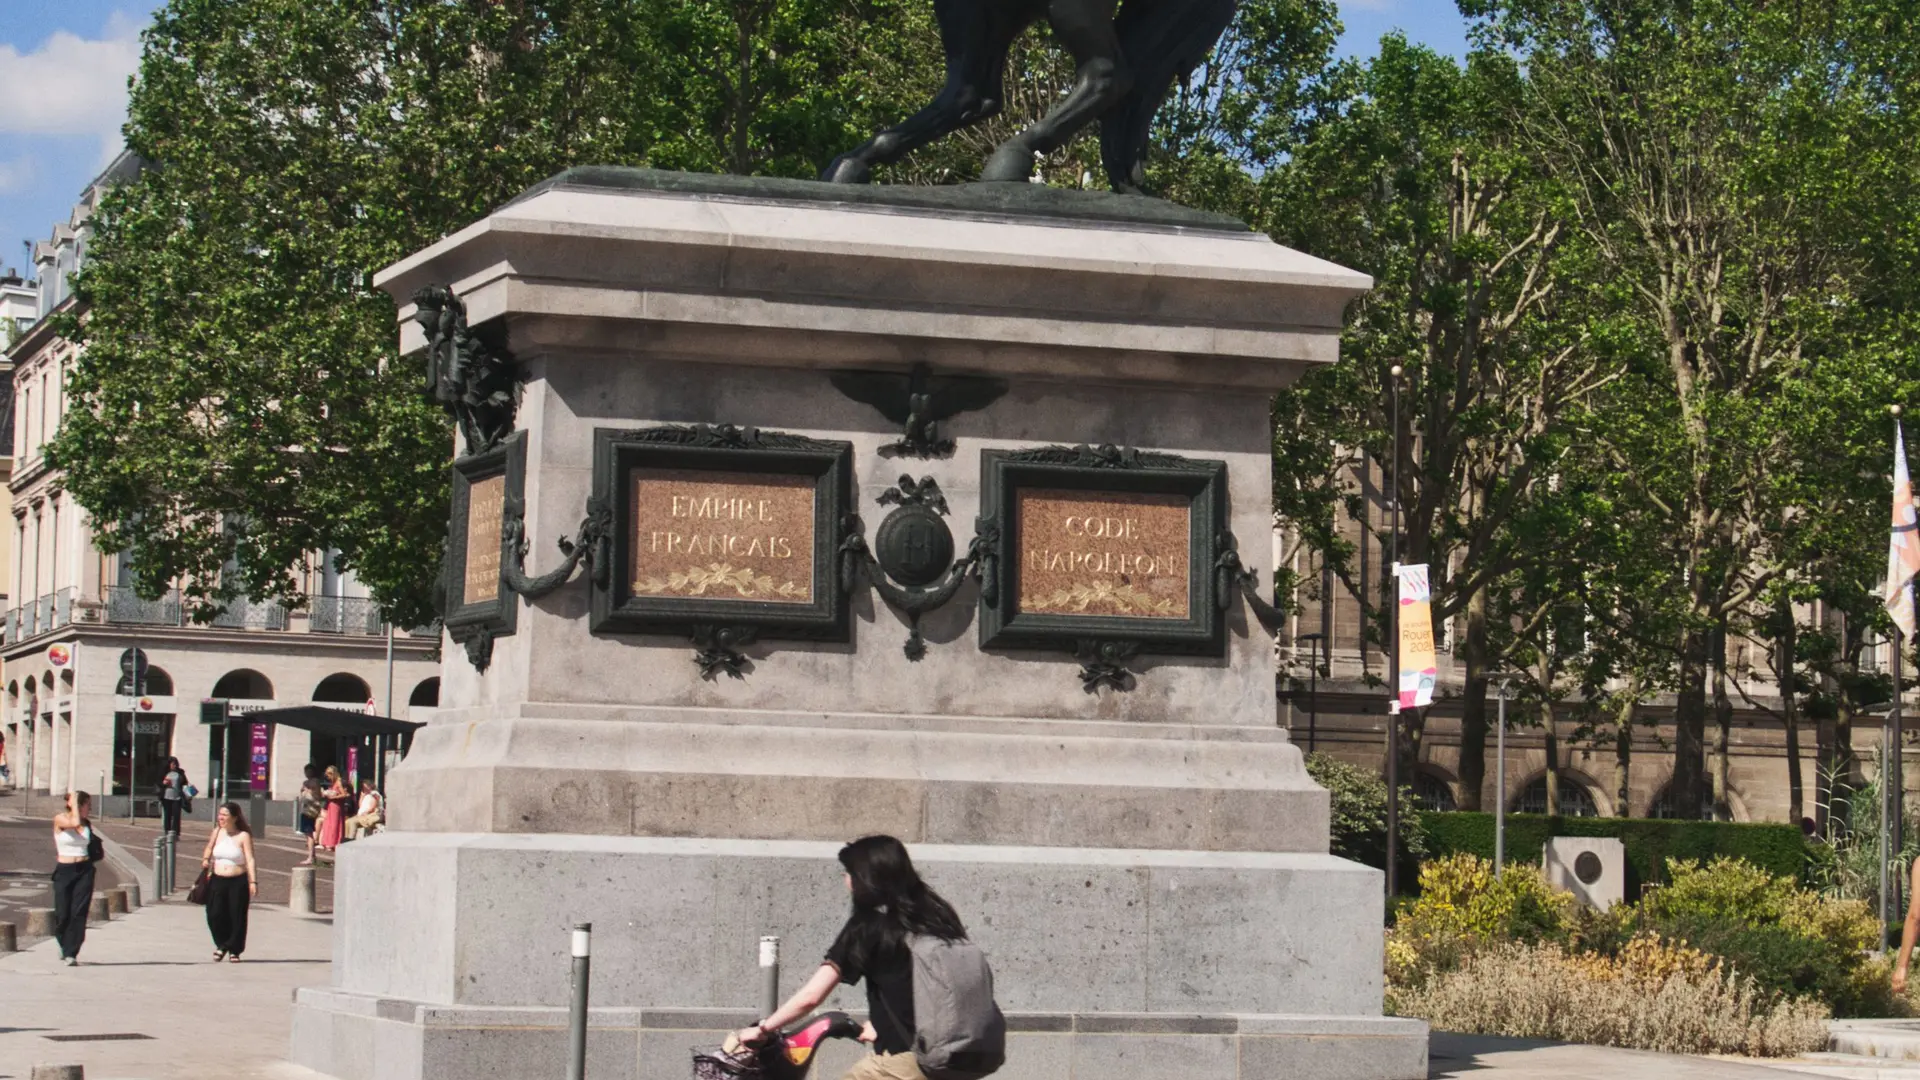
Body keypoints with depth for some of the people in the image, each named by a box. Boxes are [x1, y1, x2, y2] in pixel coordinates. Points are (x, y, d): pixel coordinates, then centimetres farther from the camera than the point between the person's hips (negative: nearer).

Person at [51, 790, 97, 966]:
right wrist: (74, 802, -13)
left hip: (84, 871, 3)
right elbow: (75, 822, -24)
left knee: (79, 912, -6)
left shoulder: (87, 824, 9)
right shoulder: (60, 819, -4)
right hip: (64, 871, -3)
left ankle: (71, 953, -3)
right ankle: (63, 944, 28)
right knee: (63, 914, 0)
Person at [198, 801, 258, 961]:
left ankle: (234, 950, 15)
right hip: (217, 880, 3)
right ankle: (221, 944, 19)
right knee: (214, 915, -5)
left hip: (238, 882, -3)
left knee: (237, 917, -1)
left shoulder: (243, 836, -3)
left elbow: (250, 860, -8)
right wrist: (205, 859, 3)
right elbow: (209, 849, 25)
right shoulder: (217, 832, 8)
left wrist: (253, 882, -17)